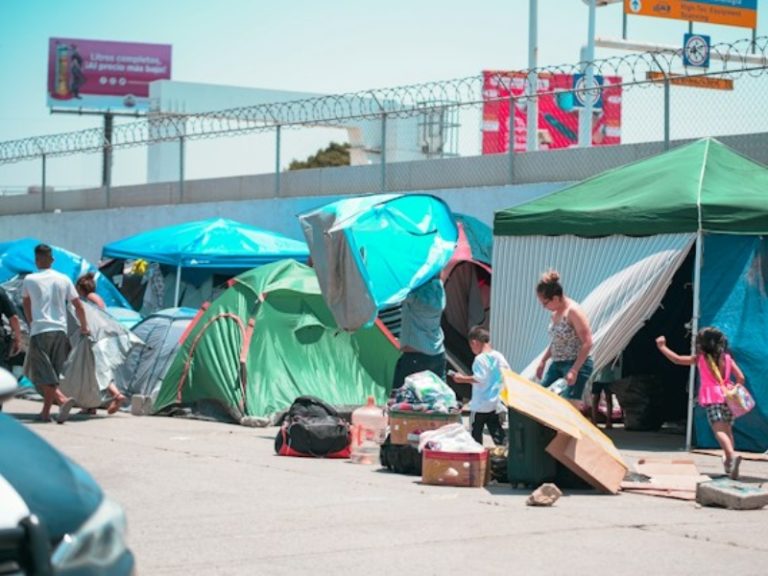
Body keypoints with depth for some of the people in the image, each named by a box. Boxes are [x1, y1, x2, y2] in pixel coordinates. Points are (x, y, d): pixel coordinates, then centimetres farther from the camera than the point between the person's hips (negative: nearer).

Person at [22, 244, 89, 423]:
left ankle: (63, 400, -27)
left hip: (39, 332, -3)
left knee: (43, 374, -5)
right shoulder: (63, 279, 5)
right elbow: (79, 306, 6)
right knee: (53, 373, 12)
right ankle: (46, 411, 13)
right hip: (60, 331, 4)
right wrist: (84, 326, 21)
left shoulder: (29, 280, -1)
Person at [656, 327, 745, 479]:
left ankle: (732, 455, -39)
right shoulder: (727, 358, 9)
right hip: (727, 397, 5)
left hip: (711, 398, -5)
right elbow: (740, 378, 4)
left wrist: (662, 347, 13)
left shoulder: (700, 358, 1)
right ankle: (729, 462, 17)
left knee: (719, 430, -17)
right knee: (727, 430, 17)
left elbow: (677, 359, 3)